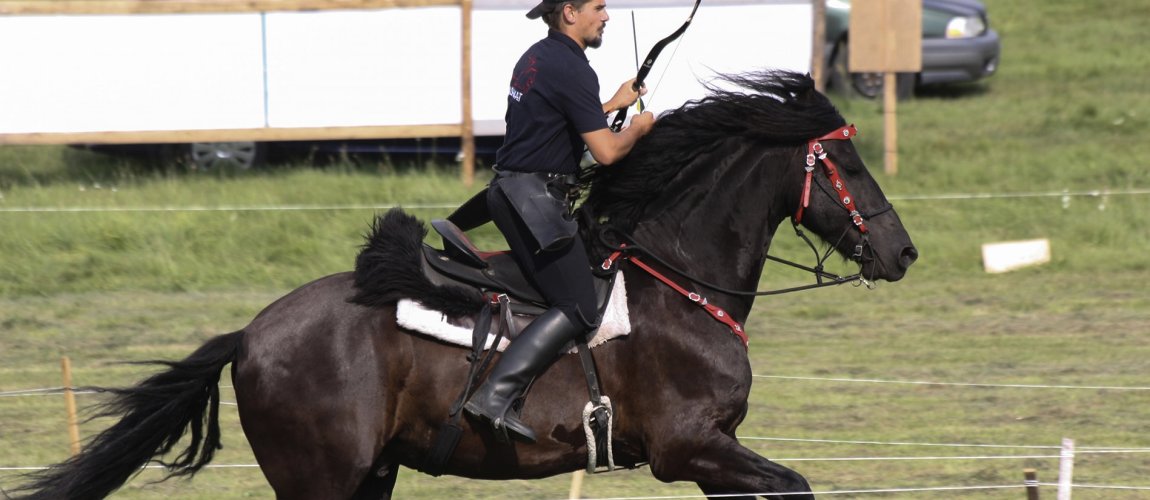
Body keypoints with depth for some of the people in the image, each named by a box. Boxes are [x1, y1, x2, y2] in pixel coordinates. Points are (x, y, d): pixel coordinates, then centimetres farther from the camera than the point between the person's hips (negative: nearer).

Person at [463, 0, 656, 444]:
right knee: (578, 309, -11)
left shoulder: (538, 57, 15)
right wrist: (638, 128, 2)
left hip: (510, 189, 10)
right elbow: (606, 151, -18)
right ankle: (495, 396, -23)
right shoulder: (572, 69, -15)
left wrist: (614, 106, 34)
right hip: (535, 195, -10)